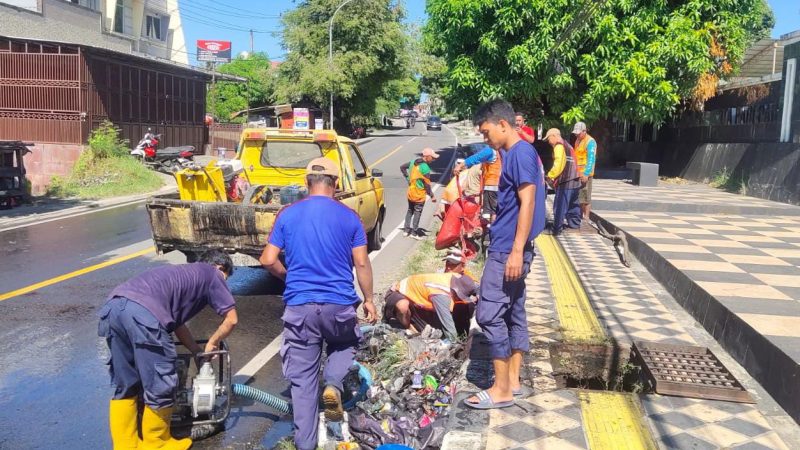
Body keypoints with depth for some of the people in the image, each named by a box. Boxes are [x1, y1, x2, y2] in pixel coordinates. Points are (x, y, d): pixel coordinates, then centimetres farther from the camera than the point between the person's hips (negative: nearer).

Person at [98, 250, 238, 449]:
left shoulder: (185, 274, 39)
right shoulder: (211, 274, 20)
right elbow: (231, 319, 17)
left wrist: (198, 352, 44)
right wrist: (212, 343, 32)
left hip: (113, 306, 8)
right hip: (143, 312, -8)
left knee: (125, 387, 21)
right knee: (160, 388, 9)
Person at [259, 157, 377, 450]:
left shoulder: (288, 215, 2)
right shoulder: (349, 217, -1)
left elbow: (268, 261, 0)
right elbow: (362, 263, -1)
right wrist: (369, 299, 11)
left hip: (299, 306, 1)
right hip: (340, 305, 0)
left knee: (303, 377, 10)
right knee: (346, 344, 29)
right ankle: (333, 383, 1)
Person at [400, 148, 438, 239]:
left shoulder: (413, 162, 1)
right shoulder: (425, 168, -22)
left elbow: (402, 167, 12)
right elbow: (427, 184, -19)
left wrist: (408, 178, 11)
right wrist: (432, 196, -10)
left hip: (410, 192, 7)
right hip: (419, 195, -7)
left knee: (410, 211, 20)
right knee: (417, 213, 5)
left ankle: (406, 229, 25)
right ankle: (414, 233, 12)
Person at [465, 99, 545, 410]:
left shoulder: (521, 153, -13)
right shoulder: (516, 154, 16)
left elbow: (528, 203, -20)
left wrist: (516, 251, -23)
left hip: (507, 249, -10)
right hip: (508, 247, 10)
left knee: (489, 314, -7)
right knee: (514, 313, 13)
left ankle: (501, 389, 0)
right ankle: (512, 381, 21)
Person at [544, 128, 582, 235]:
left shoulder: (559, 146, -10)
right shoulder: (567, 145, 21)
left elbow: (558, 165, -20)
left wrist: (550, 175, -7)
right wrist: (554, 176, 13)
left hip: (566, 181, -10)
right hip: (574, 180, 10)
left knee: (560, 206, -7)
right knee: (573, 205, 19)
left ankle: (556, 229, -6)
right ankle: (574, 224, 28)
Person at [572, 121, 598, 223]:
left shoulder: (590, 141, -11)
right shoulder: (577, 140, 15)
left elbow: (591, 159, -17)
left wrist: (586, 174, -23)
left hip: (585, 174, -8)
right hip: (577, 173, 8)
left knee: (585, 196, -4)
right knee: (578, 196, 13)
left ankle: (586, 217, 1)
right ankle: (580, 215, 23)